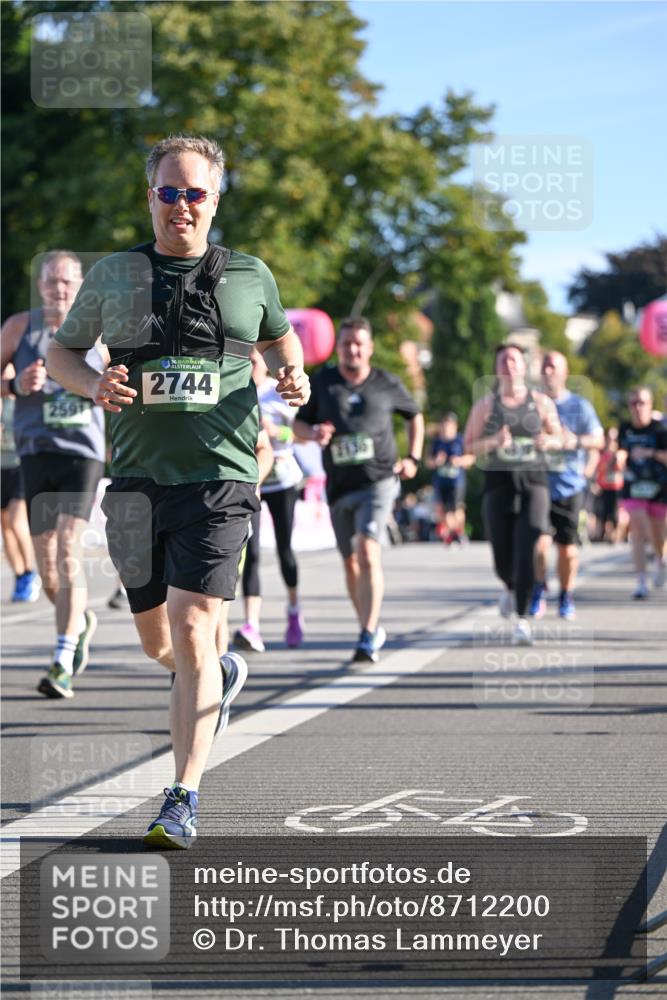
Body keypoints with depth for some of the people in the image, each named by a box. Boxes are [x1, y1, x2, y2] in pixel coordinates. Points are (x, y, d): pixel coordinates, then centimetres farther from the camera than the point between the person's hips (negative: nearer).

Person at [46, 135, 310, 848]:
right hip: (138, 478, 3)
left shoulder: (249, 276, 7)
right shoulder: (112, 276, 7)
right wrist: (94, 384, -6)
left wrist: (292, 373, 4)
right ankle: (222, 677, 48)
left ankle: (184, 800, -13)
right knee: (157, 643, 13)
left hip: (219, 476, -3)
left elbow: (278, 337, 26)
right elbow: (60, 351, 16)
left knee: (192, 634, -16)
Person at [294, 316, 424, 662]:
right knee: (351, 562, 11)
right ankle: (372, 628, 29)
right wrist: (313, 433, -12)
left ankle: (369, 638, -22)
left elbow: (415, 416, 19)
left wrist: (413, 459, 9)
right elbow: (298, 423, 11)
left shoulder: (387, 384, 3)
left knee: (368, 552, -20)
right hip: (338, 486, 3)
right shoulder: (322, 382, 5)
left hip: (378, 481, -3)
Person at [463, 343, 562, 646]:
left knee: (528, 550, -16)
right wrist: (492, 442, -15)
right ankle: (511, 589, 37)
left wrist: (548, 440, -7)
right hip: (498, 482, 1)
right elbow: (468, 445, 5)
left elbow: (558, 437, 16)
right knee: (503, 558, 1)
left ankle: (522, 618, -12)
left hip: (533, 481, -1)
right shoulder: (486, 404, 5)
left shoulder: (541, 402, 7)